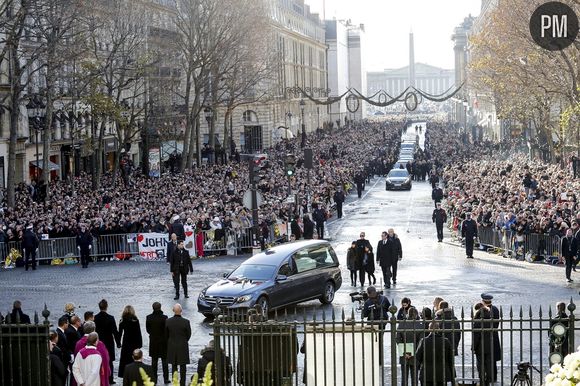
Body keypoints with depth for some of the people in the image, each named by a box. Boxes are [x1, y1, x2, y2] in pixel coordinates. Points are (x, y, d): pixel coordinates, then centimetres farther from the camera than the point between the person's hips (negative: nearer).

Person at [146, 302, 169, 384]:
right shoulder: (164, 318, -18)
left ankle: (154, 378, 13)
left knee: (154, 361, 12)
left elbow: (148, 329, -1)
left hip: (153, 341, 2)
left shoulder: (149, 318, -9)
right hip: (163, 341, -2)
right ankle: (166, 378, 10)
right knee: (164, 361, 8)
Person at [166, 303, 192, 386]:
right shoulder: (186, 322, -17)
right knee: (182, 367, 8)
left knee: (174, 366, 14)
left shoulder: (168, 321, -10)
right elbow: (189, 334, -4)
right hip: (183, 346, -2)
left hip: (172, 346, 2)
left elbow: (166, 334, 1)